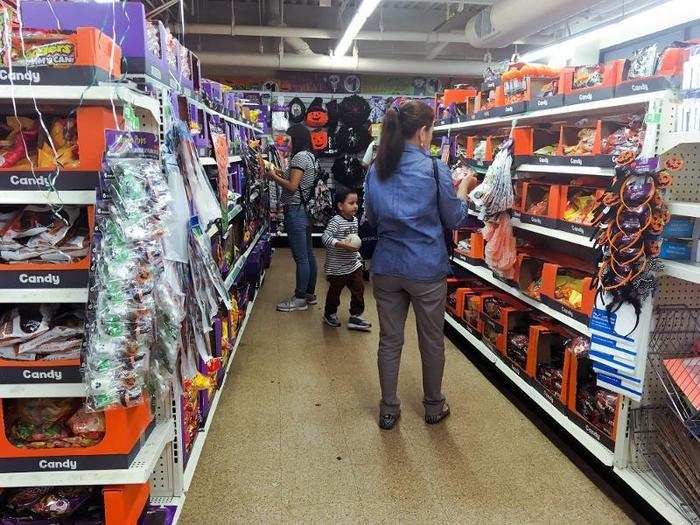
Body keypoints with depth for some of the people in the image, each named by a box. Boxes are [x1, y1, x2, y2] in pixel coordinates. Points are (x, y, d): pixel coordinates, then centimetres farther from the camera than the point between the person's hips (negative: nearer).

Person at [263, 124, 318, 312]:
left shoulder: (300, 156, -14)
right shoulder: (310, 156, 15)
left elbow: (292, 187, -19)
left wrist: (274, 177, -6)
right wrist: (280, 176, 12)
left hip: (296, 211, -10)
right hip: (306, 210, 10)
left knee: (301, 258, -4)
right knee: (308, 254, 14)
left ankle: (300, 299, 3)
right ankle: (310, 293, 23)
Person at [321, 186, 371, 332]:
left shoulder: (354, 220, 5)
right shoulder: (335, 221, -20)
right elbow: (325, 237, -29)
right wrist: (341, 244, -38)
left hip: (354, 265, 7)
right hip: (337, 268, -6)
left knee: (358, 290, 6)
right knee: (335, 292, 11)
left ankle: (355, 317, 18)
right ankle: (330, 314, 34)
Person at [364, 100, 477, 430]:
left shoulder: (376, 170, 2)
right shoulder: (434, 168, -11)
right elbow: (454, 220, -1)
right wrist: (463, 190, 14)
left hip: (386, 268, 4)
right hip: (427, 269, -3)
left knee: (390, 340, 14)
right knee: (432, 341, 15)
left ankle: (388, 410, 26)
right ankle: (434, 406, 32)